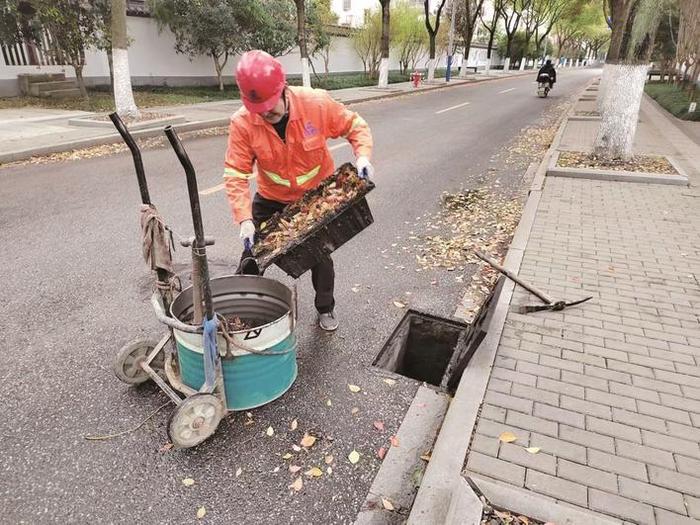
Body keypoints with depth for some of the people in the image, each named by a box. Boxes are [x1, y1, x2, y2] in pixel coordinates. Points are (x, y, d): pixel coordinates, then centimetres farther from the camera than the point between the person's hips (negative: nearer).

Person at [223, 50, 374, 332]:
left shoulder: (316, 103, -25)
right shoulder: (242, 123, -23)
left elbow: (355, 125, -10)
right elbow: (235, 175, -23)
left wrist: (363, 155, -28)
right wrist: (244, 219, -34)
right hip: (271, 200, 1)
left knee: (321, 255, 10)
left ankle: (326, 309, 35)